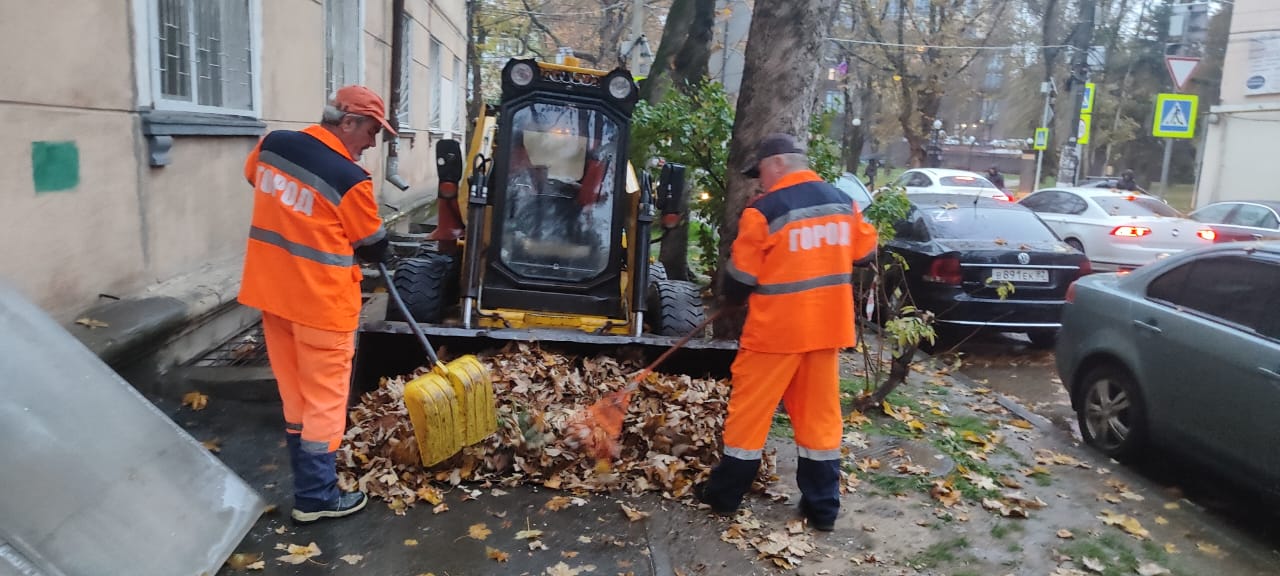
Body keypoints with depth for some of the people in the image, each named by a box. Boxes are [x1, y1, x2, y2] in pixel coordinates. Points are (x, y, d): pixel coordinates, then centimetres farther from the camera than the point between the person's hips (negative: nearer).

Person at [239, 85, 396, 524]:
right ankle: (315, 497, 12)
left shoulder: (274, 145, -1)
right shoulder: (349, 179, -20)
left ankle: (308, 474, 33)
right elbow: (373, 246, -7)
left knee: (294, 392, 18)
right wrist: (359, 247, 16)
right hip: (321, 302, -7)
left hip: (271, 290, 7)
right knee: (324, 398, 4)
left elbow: (253, 176, 22)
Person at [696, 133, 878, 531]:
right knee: (820, 415, 12)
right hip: (826, 327, 5)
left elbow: (740, 277, -8)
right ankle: (823, 507, 19)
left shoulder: (764, 211, -14)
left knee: (750, 410, 7)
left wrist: (733, 301, 13)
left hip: (776, 329, -5)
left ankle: (725, 495, 19)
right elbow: (865, 254, 15)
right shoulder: (843, 203, 4)